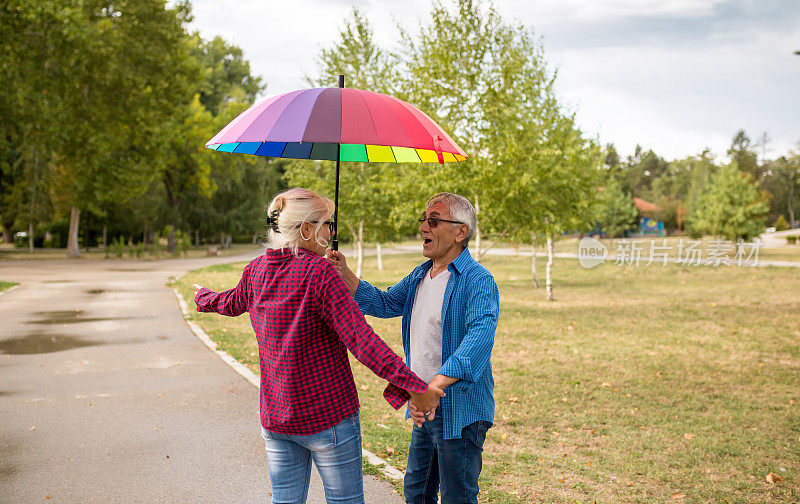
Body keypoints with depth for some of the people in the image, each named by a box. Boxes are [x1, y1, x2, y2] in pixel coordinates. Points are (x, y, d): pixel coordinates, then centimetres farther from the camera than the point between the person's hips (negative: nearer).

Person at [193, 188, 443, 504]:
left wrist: (203, 298, 48)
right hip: (328, 416, -6)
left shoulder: (256, 269, 2)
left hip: (275, 417, 6)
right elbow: (361, 340, -25)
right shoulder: (319, 272, -18)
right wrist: (414, 387, -25)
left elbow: (233, 303, 24)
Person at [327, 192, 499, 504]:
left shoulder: (477, 281, -18)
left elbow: (479, 338, -32)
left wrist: (433, 386, -43)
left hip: (460, 412, -8)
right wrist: (345, 275, 0)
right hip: (425, 408, 8)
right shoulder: (420, 275, 11)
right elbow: (383, 304, 17)